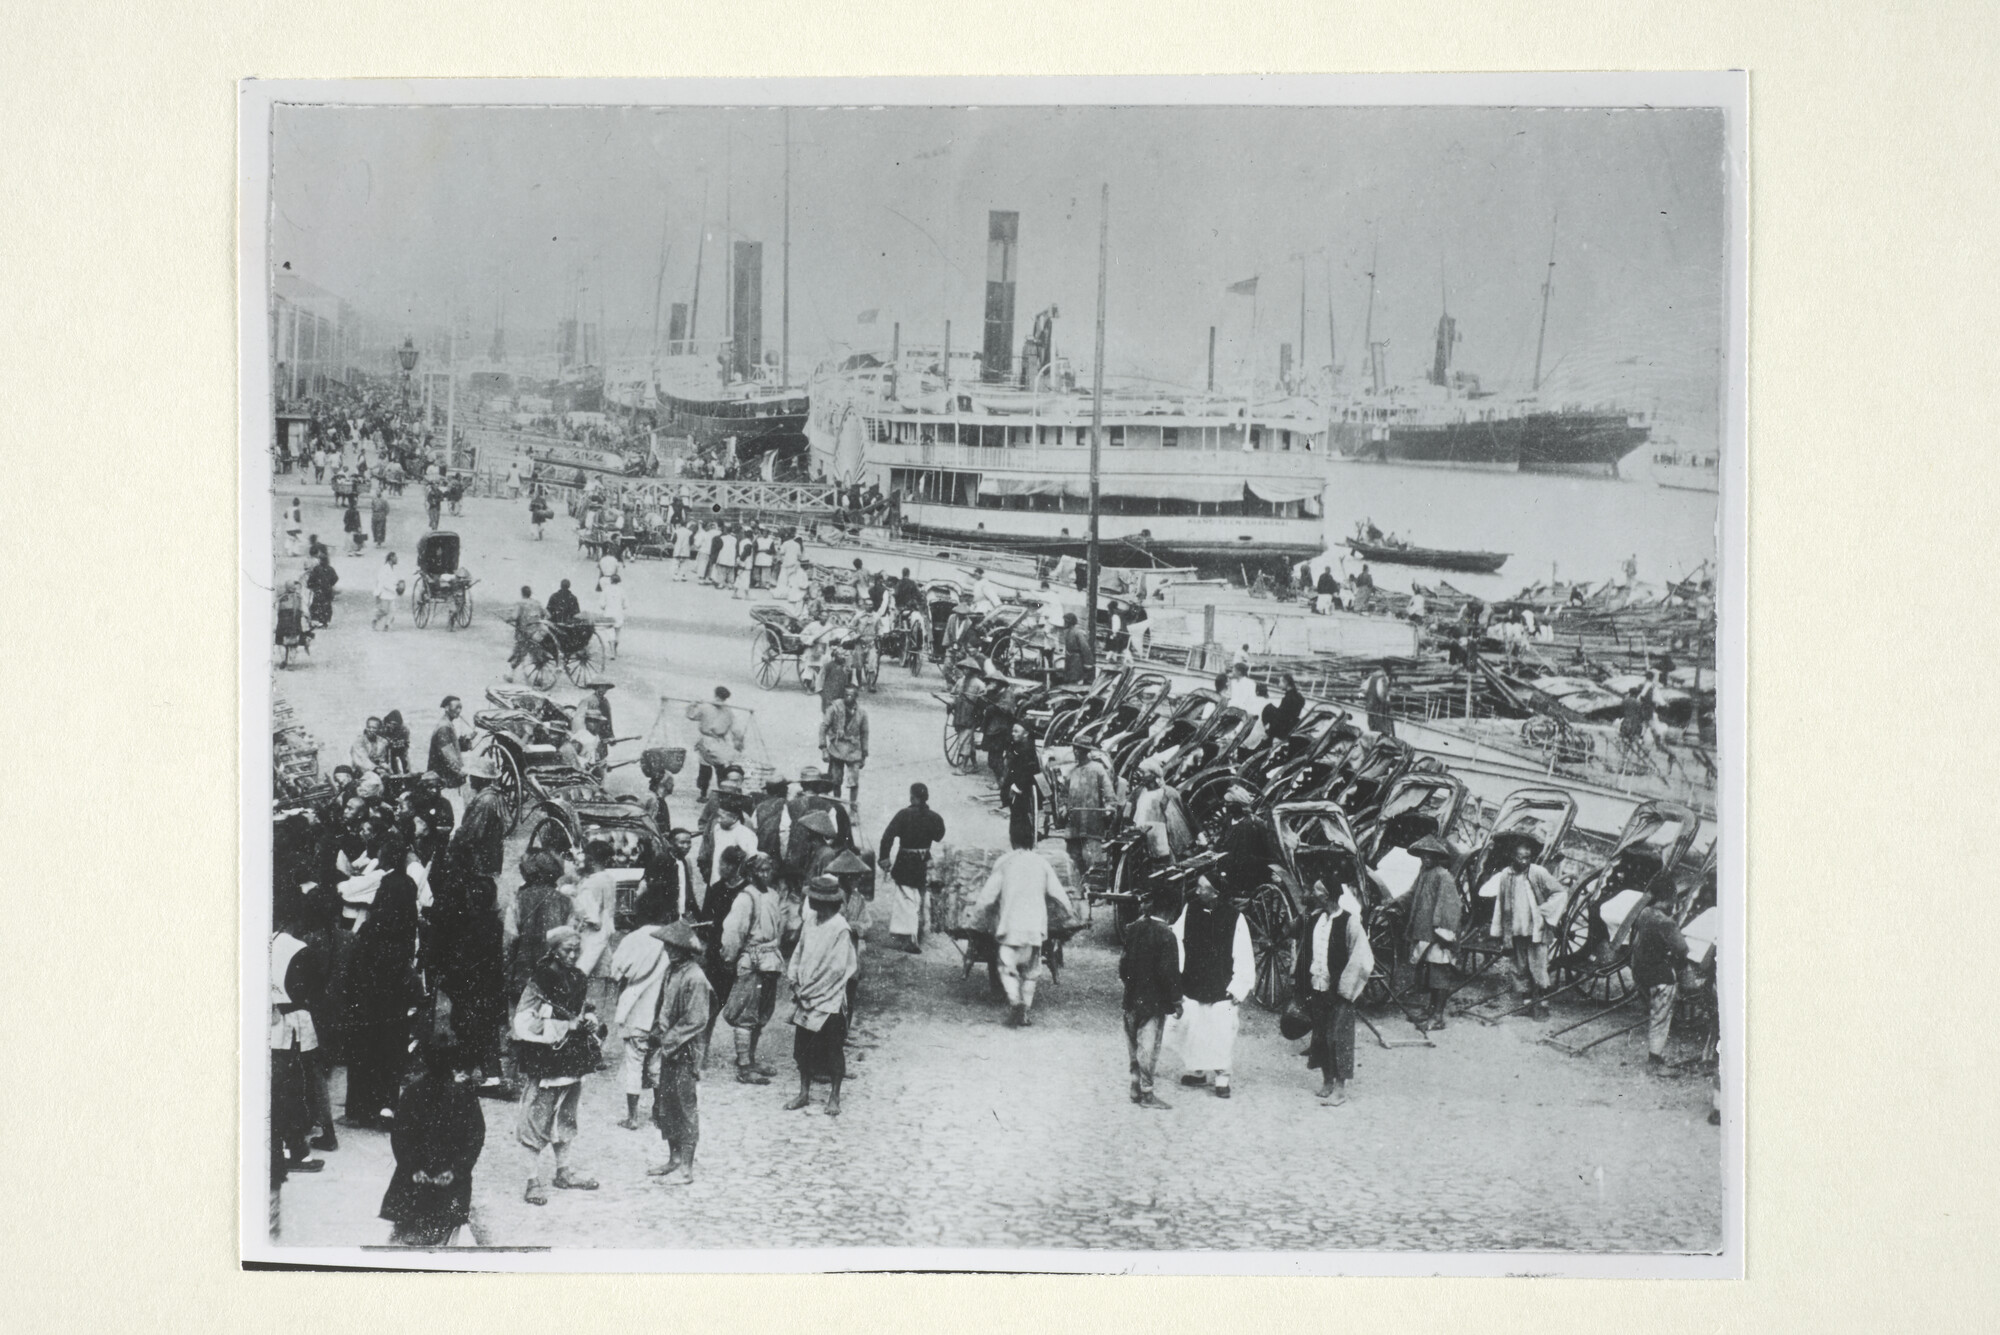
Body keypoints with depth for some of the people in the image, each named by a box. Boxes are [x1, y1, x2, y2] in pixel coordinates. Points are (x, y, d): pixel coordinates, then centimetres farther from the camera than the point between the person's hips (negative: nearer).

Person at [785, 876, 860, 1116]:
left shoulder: (840, 928, -14)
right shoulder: (809, 924, 5)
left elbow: (837, 968, -16)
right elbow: (799, 954, 13)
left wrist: (809, 990, -14)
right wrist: (794, 981, -3)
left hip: (830, 1000, -6)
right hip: (805, 997, 6)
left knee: (833, 1050, 3)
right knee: (802, 1047, 9)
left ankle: (834, 1098, 13)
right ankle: (804, 1093, 21)